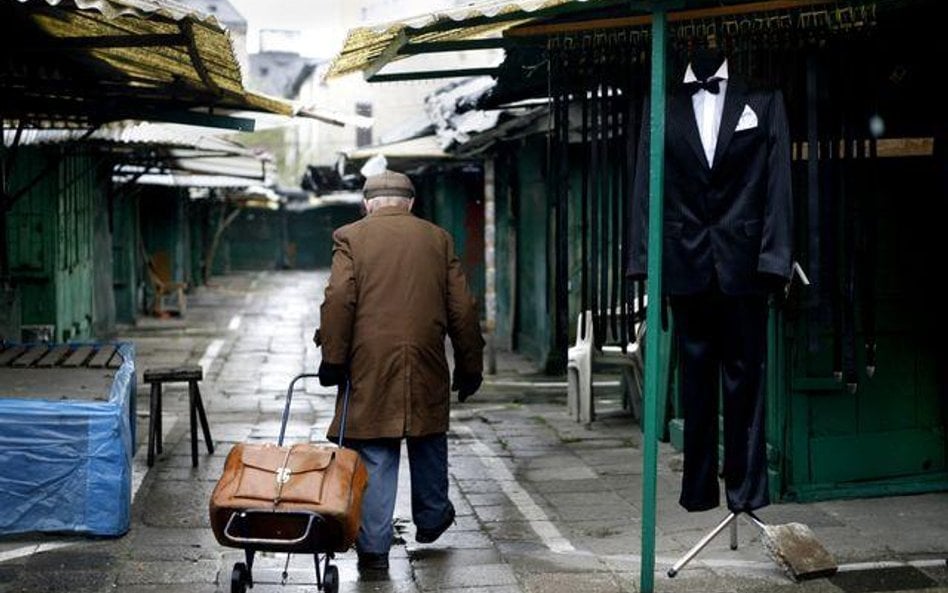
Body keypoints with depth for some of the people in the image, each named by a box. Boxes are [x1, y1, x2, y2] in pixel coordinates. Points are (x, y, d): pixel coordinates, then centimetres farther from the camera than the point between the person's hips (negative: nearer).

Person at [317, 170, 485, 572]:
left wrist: (332, 359, -5)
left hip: (370, 369, -2)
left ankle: (373, 549, 4)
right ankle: (431, 519, 38)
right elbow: (462, 310, 8)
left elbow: (338, 302, -9)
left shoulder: (351, 238, 2)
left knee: (374, 457, 1)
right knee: (428, 441, 22)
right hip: (427, 368, 2)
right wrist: (469, 367, 14)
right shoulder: (438, 239, 9)